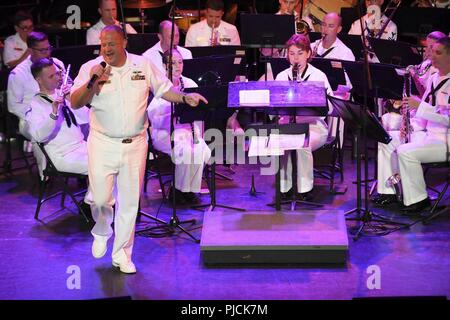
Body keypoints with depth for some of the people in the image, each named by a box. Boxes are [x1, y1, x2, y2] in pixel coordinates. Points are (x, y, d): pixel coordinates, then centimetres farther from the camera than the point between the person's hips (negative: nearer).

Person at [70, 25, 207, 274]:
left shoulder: (142, 65, 2)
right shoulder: (90, 68, -5)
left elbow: (164, 89, 12)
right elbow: (75, 103, -11)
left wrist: (185, 98, -6)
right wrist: (92, 82, -26)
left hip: (135, 144, 2)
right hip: (103, 144, -2)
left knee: (129, 201, 6)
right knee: (101, 198, -3)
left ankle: (122, 253, 20)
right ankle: (101, 233, 31)